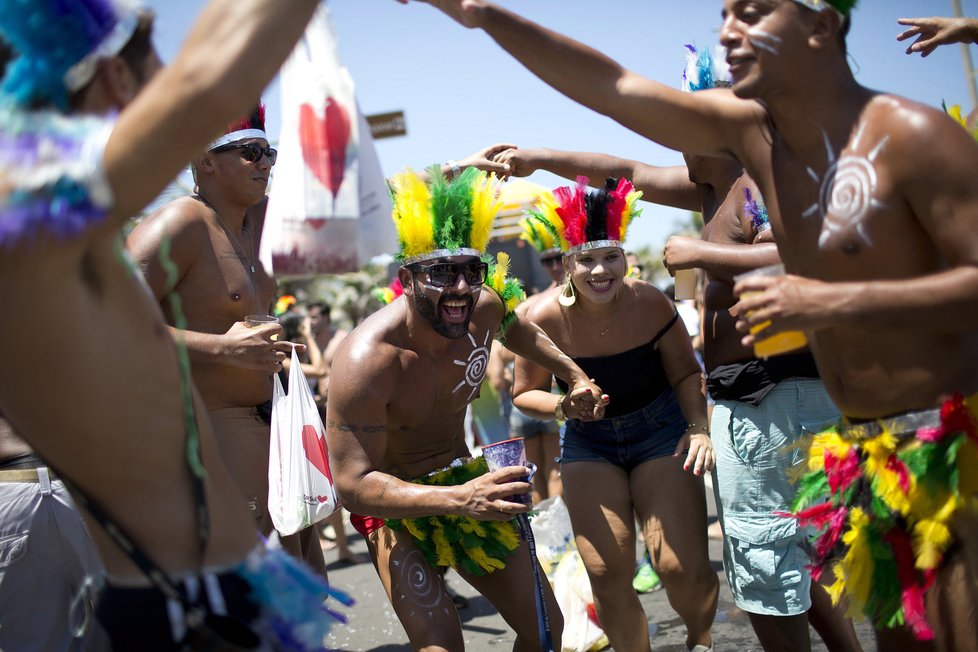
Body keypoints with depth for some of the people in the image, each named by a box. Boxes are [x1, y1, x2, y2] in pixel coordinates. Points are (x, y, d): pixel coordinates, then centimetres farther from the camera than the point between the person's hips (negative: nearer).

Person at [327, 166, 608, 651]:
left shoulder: (484, 307, -14)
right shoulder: (367, 360, -33)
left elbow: (517, 330, 13)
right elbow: (353, 484, -34)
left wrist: (575, 376, 16)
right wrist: (459, 500, -44)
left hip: (465, 478, 6)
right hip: (392, 501, -5)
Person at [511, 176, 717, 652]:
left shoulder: (649, 302, -18)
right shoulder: (544, 318, -18)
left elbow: (686, 374, -3)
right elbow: (524, 394, -3)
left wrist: (698, 427, -18)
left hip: (661, 432, -1)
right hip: (589, 444, 1)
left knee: (683, 567, -11)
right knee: (607, 575, -7)